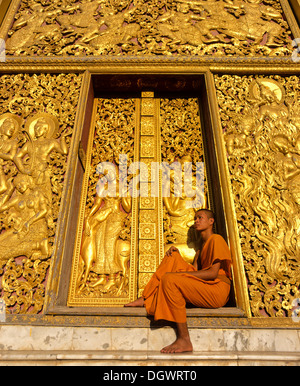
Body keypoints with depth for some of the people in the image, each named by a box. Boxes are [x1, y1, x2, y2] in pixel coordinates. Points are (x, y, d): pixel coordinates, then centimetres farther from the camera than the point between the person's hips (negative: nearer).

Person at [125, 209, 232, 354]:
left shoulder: (216, 239, -3)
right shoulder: (201, 248, 25)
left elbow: (213, 273, -15)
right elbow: (195, 270, 13)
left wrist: (179, 273, -17)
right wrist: (176, 253, 2)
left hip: (217, 290, -8)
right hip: (202, 289, 8)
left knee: (169, 279, -28)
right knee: (172, 257, 2)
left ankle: (184, 340, -23)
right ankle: (146, 298, -6)